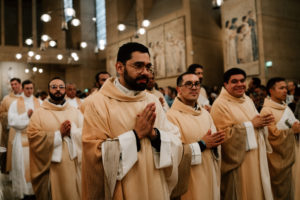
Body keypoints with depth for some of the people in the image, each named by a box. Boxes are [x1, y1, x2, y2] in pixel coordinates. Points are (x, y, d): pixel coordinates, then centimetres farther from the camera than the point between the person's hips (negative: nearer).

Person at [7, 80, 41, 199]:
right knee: (22, 164, 1)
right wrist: (26, 115, -13)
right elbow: (11, 121, -6)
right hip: (21, 139, -1)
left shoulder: (40, 103, 7)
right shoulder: (15, 103, 4)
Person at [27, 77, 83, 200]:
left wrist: (72, 131, -19)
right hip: (51, 168, -2)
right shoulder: (39, 114, 1)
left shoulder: (76, 112, 9)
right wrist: (59, 134, -14)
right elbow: (34, 138, -11)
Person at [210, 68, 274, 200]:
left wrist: (262, 122, -4)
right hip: (238, 161, -7)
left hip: (257, 158, 7)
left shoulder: (247, 100, 10)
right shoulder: (220, 105, -14)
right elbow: (223, 135, -20)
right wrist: (250, 125, -18)